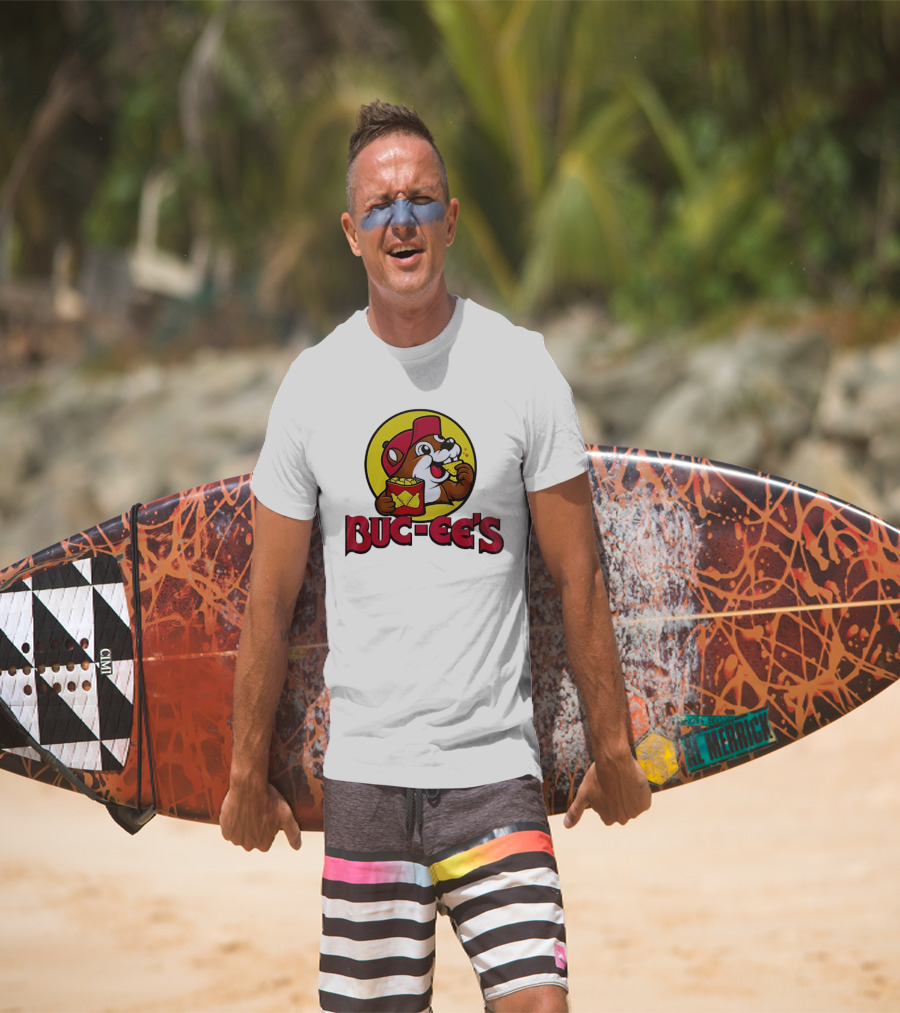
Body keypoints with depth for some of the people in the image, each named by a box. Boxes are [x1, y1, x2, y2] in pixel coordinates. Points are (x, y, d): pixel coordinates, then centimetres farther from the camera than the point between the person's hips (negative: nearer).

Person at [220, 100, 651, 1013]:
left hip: (495, 769, -1)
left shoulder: (521, 367, 0)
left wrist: (611, 748, 6)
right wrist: (248, 772, 11)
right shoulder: (314, 383, 3)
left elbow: (577, 577, 4)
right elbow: (270, 598, 9)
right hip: (363, 769, 1)